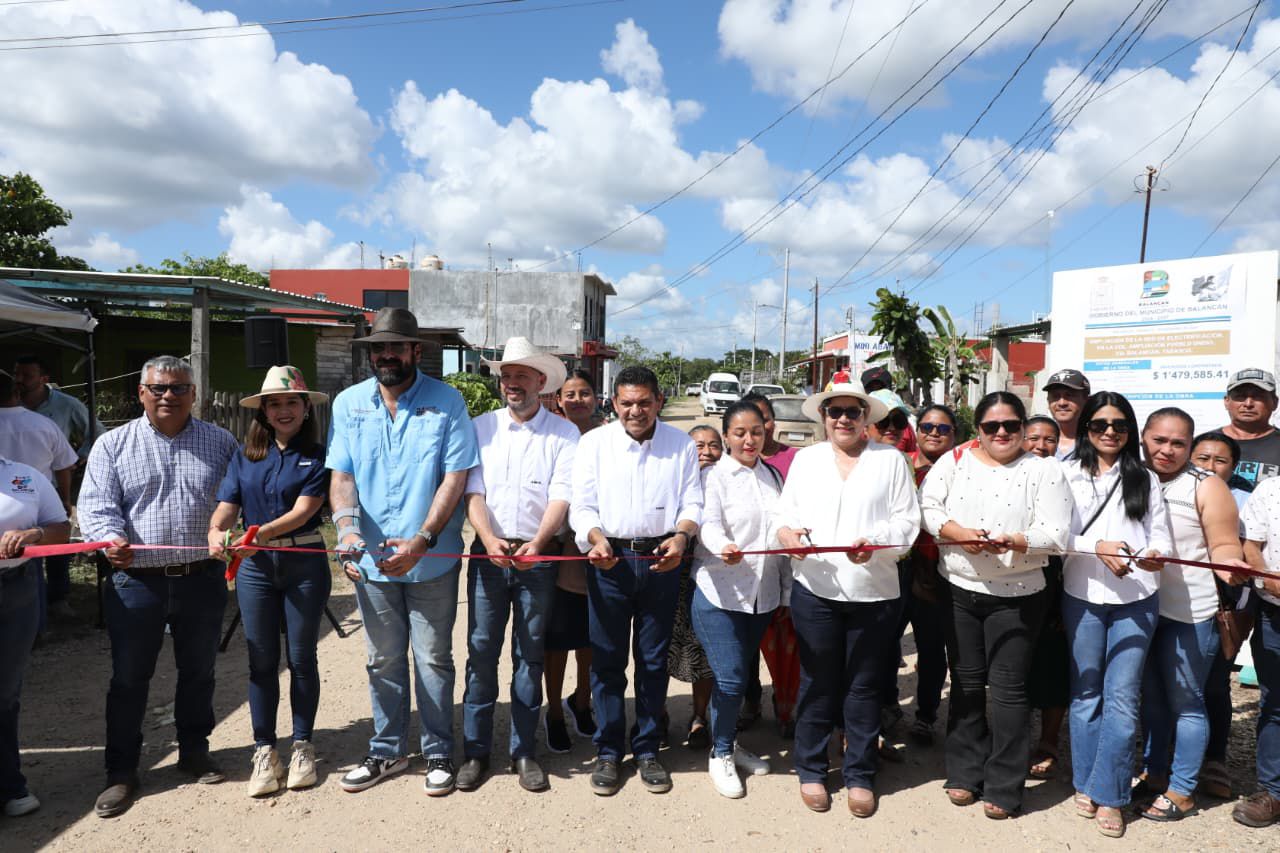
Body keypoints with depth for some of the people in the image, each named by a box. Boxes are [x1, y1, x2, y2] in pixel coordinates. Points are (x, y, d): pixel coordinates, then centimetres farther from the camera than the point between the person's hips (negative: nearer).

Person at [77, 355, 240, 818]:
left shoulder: (221, 443, 4)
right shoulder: (113, 445, 2)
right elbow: (96, 504, -5)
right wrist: (110, 540, -24)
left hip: (202, 579, 1)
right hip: (137, 581, -1)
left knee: (198, 673, 14)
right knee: (129, 678, 8)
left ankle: (194, 752, 32)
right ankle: (121, 771, 22)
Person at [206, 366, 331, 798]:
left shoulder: (316, 456, -3)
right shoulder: (245, 456, 7)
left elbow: (303, 510, -14)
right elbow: (226, 506, -1)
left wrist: (261, 533, -29)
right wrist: (216, 532, -23)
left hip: (304, 563, -2)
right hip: (255, 565, 3)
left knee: (301, 658, 8)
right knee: (262, 661, 9)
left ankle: (302, 746, 22)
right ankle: (264, 751, 21)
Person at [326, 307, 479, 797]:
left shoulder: (446, 402, -7)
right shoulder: (348, 404, 3)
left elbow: (455, 478, -11)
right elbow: (341, 475, 0)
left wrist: (422, 541, -21)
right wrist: (347, 526, -19)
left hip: (432, 560, -3)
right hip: (372, 558, 3)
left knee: (434, 660, 8)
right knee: (383, 661, 16)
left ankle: (438, 753, 25)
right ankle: (387, 751, 33)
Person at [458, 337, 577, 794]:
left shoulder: (563, 433, 1)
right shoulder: (482, 427, 5)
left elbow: (561, 496, -8)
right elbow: (473, 491, -1)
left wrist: (537, 543, -23)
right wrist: (489, 539, -17)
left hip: (538, 555, -1)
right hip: (488, 552, 1)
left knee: (530, 654, 8)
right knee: (481, 650, 4)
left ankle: (524, 751, 20)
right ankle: (476, 750, 16)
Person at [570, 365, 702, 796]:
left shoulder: (682, 445, 6)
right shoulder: (594, 442, 4)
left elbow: (692, 503, 4)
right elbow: (582, 505, 1)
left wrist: (681, 536, -15)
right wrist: (597, 540, -18)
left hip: (661, 561, 1)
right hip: (610, 560, 0)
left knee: (654, 660, 10)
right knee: (607, 659, 6)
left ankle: (647, 748, 25)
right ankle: (608, 751, 21)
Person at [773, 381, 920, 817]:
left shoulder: (891, 459, 4)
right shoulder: (806, 458, 10)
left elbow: (907, 520, -1)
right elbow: (784, 509, 8)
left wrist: (875, 542, -19)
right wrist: (787, 531, -14)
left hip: (874, 593, -1)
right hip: (815, 589, 1)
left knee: (864, 687, 10)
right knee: (817, 683, 10)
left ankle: (860, 776, 25)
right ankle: (811, 770, 26)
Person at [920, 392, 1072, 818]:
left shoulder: (1043, 471, -4)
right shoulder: (954, 461, 3)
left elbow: (1056, 534, -11)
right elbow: (927, 506, -3)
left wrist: (1015, 542, -28)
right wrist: (958, 532, -20)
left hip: (1016, 596, -2)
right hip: (958, 590, 3)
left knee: (1008, 688, 3)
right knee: (966, 683, 13)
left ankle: (1004, 787, 17)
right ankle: (965, 772, 28)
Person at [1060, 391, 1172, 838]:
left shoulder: (1146, 479, 11)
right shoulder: (1069, 474, 3)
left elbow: (1161, 536, 4)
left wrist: (1155, 554, -17)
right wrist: (1099, 547, -19)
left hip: (1136, 599, 1)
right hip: (1082, 596, -1)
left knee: (1122, 697, 0)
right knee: (1086, 693, 10)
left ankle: (1108, 796, 10)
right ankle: (1085, 784, 23)